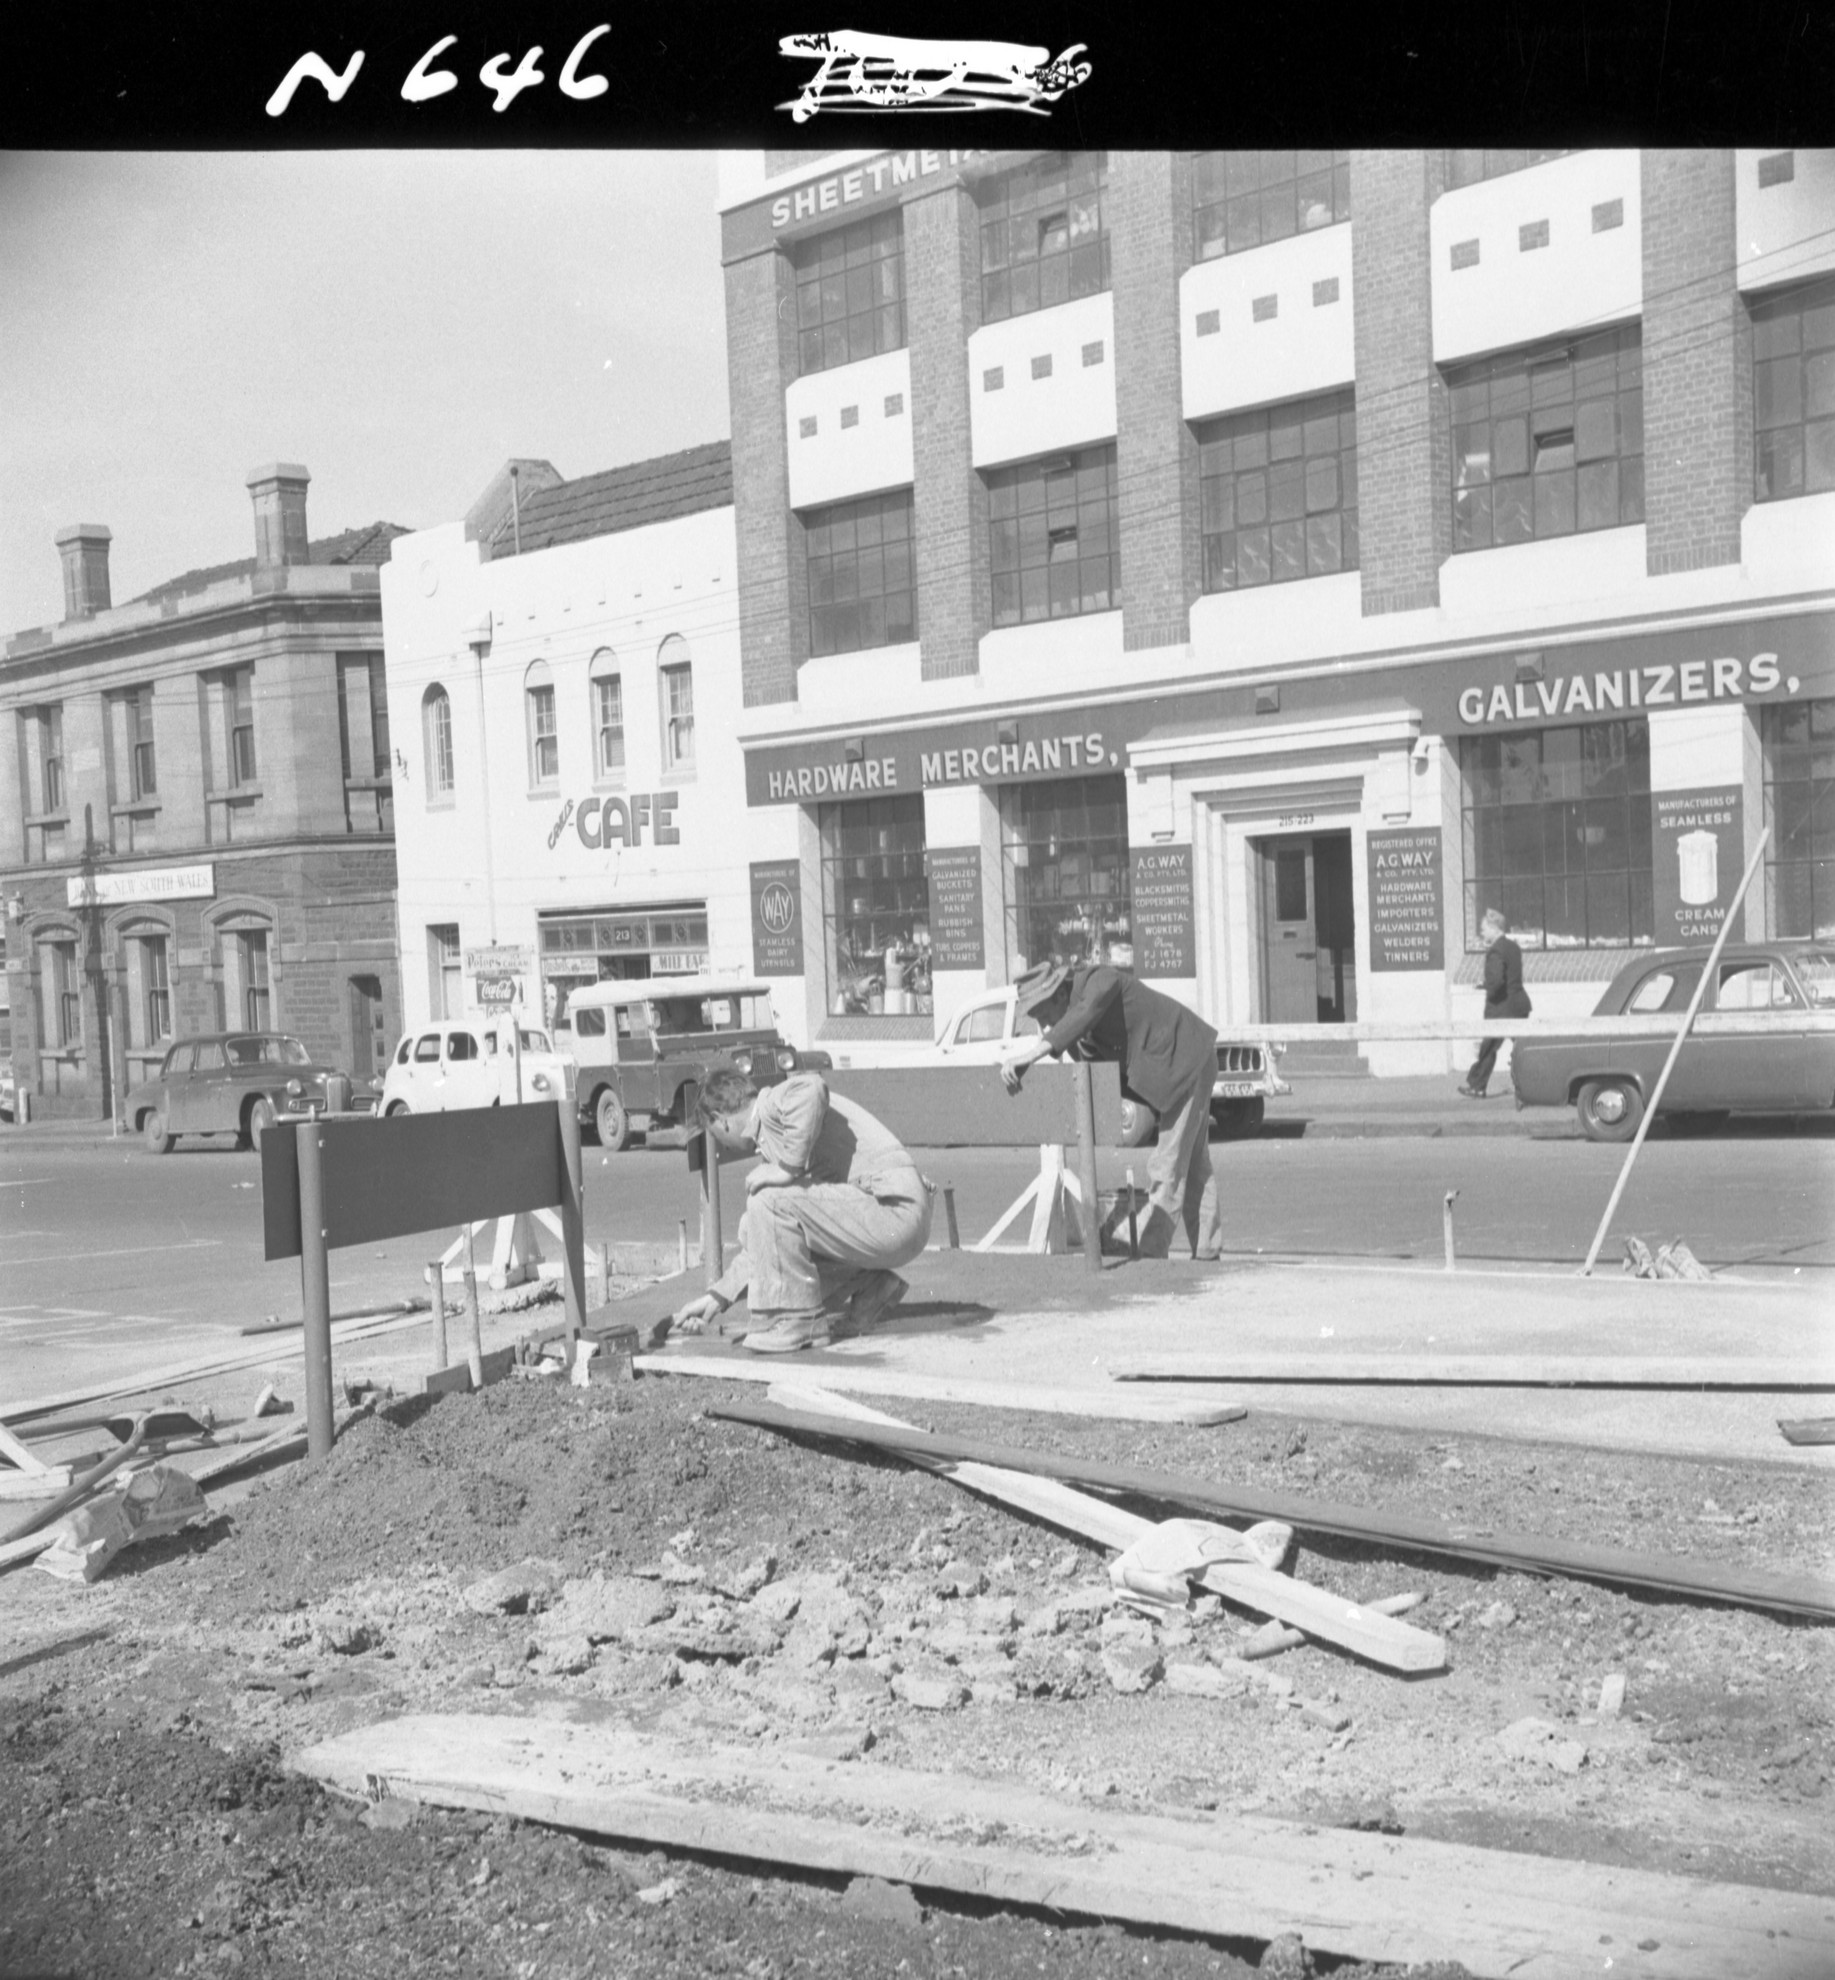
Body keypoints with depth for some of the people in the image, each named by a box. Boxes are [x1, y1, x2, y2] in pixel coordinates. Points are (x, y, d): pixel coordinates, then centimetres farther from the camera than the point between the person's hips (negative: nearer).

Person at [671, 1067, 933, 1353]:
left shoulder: (773, 1103, -6)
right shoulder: (772, 1143, 24)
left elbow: (811, 1086, -33)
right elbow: (763, 1245, 27)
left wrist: (790, 1168, -24)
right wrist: (718, 1296, 27)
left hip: (897, 1207, -10)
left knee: (770, 1199, -18)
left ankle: (792, 1322, -8)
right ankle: (868, 1287, 17)